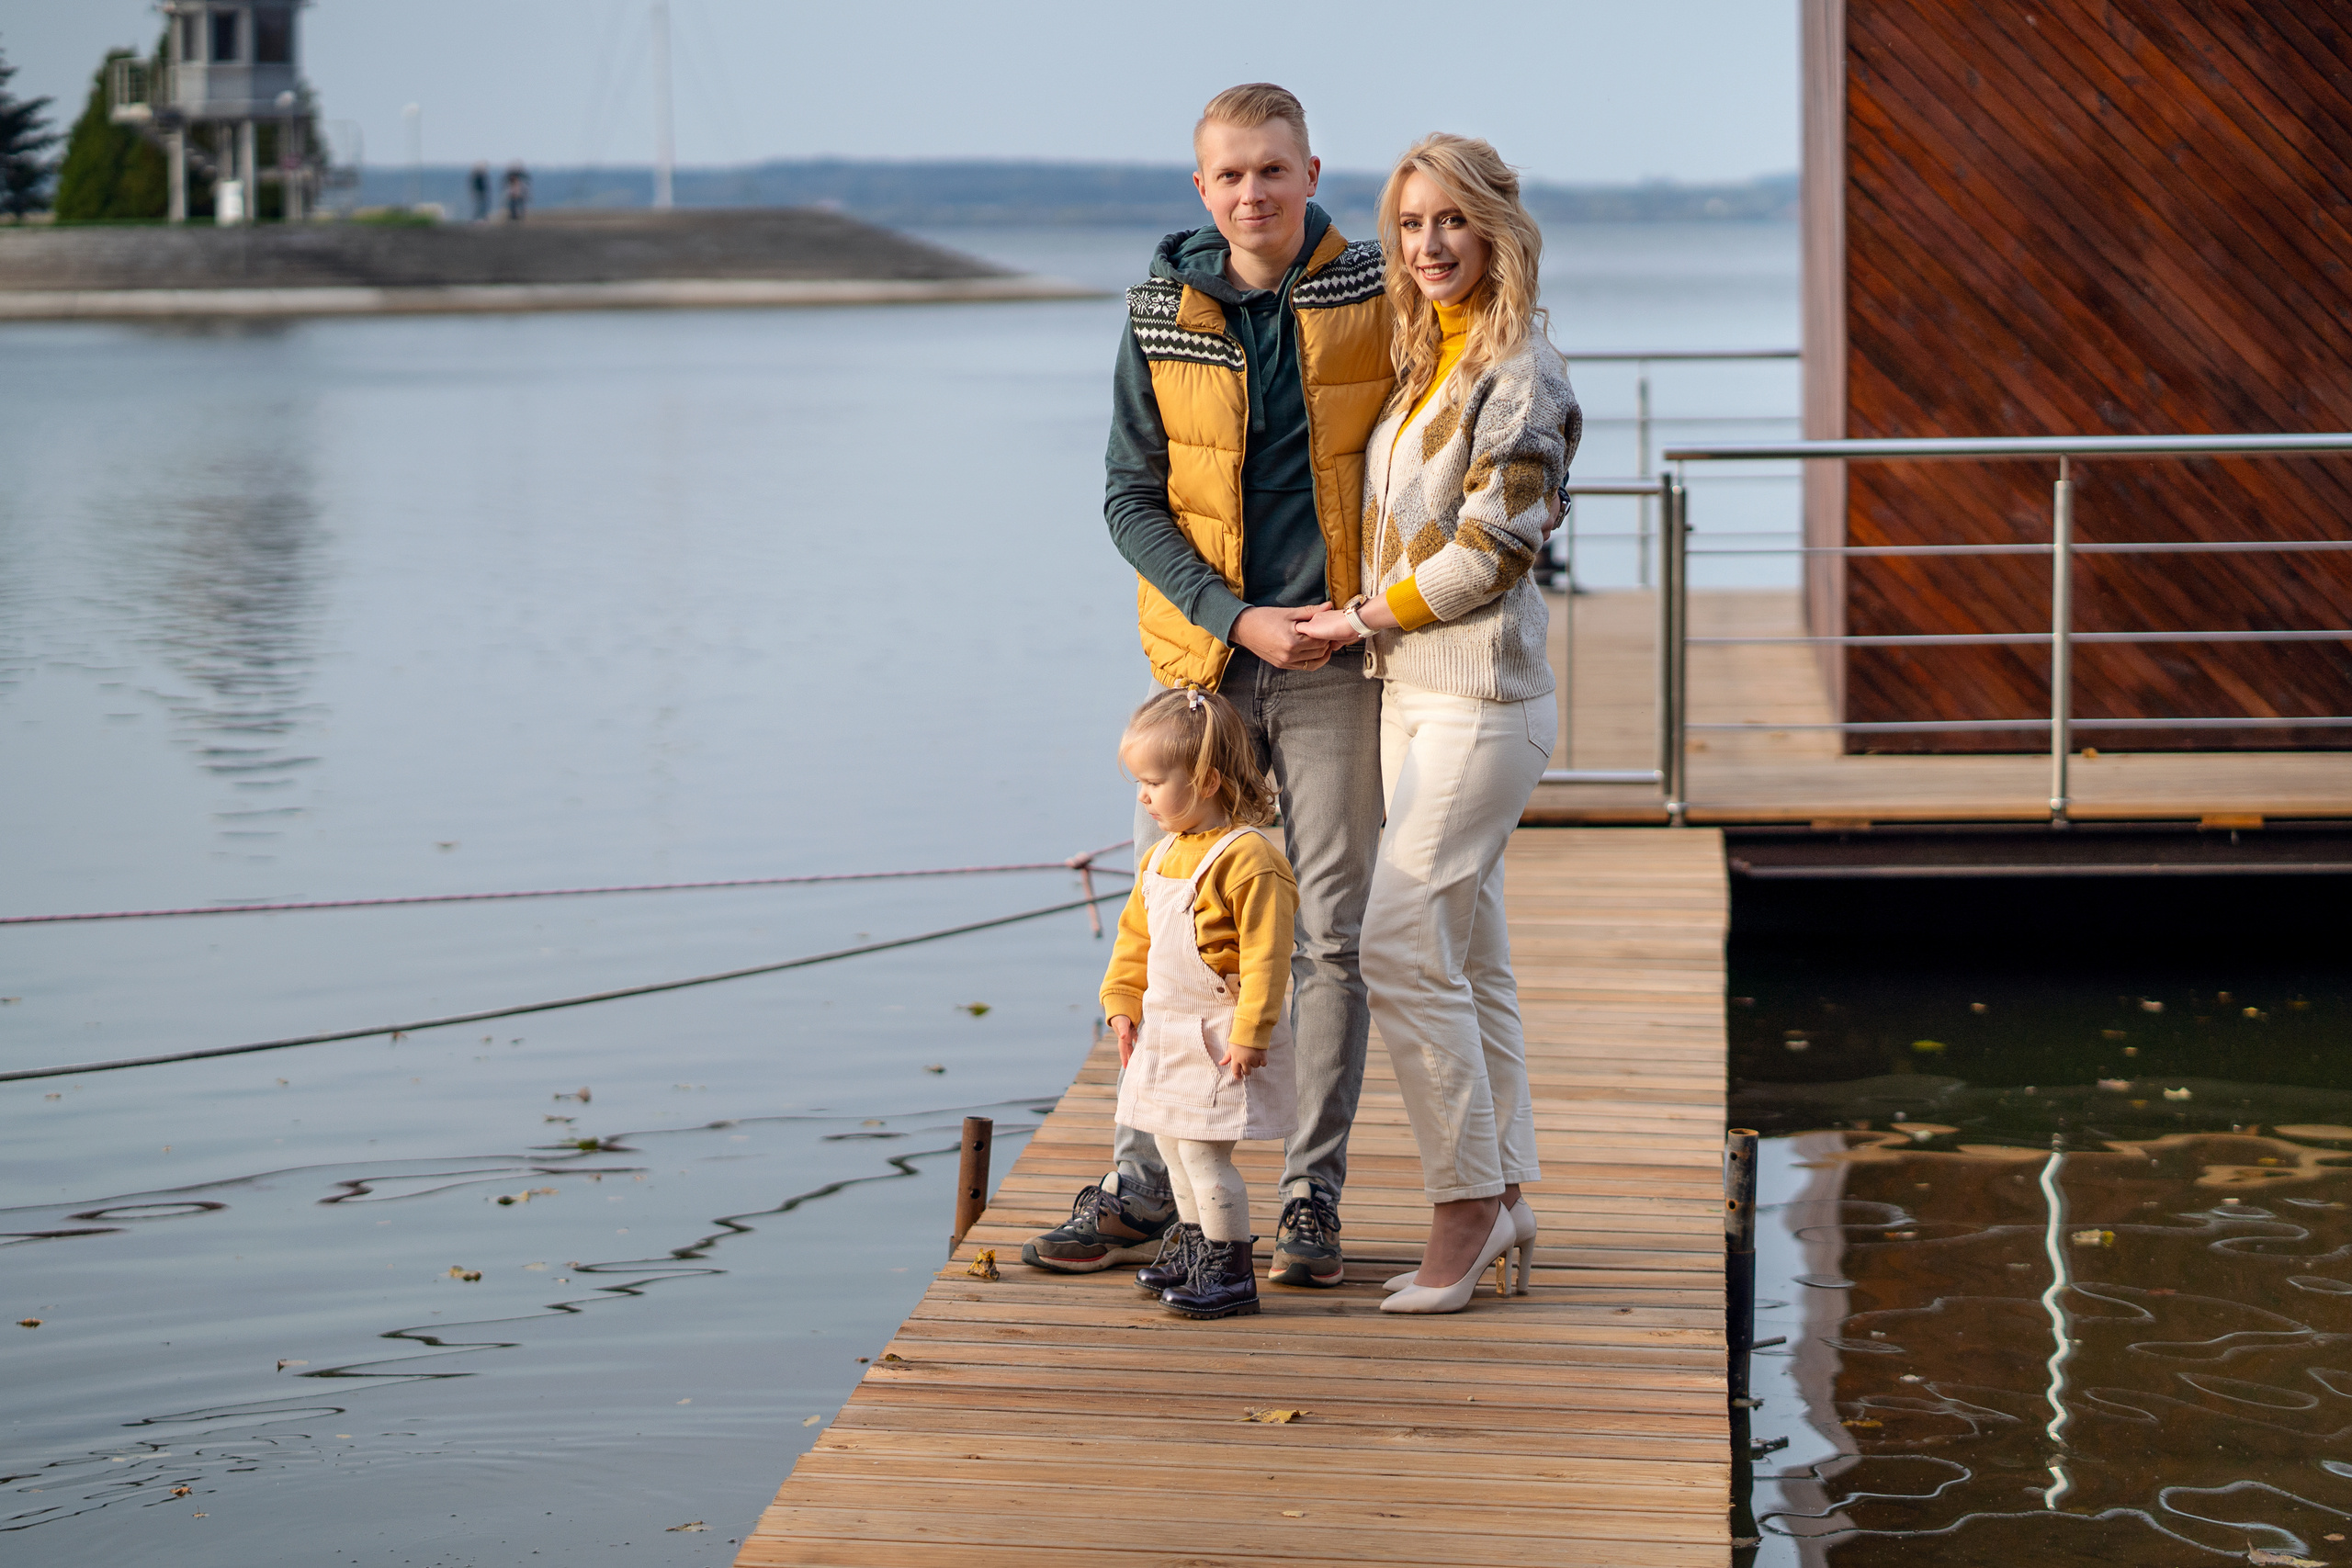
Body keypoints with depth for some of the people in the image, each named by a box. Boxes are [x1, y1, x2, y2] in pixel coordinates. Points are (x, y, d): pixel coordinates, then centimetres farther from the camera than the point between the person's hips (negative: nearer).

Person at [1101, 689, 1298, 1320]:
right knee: (1173, 1142, 17)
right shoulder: (1164, 855, 9)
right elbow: (1135, 937, 18)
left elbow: (1266, 957, -21)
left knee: (1203, 1149, -9)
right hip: (1167, 1031, 9)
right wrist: (1123, 1003, 10)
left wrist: (1249, 1035, -22)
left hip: (1222, 1035, -9)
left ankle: (1229, 1271, 0)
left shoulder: (1248, 859, -19)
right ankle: (1194, 1246, 33)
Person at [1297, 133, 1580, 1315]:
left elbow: (1495, 549, -16)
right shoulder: (1421, 362, 14)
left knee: (1401, 942, -12)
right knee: (1464, 957, 10)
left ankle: (1468, 1202, -4)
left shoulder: (1520, 370, -11)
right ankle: (1504, 1203, 16)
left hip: (1483, 697, -8)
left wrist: (1365, 616, -9)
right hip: (1407, 693, 9)